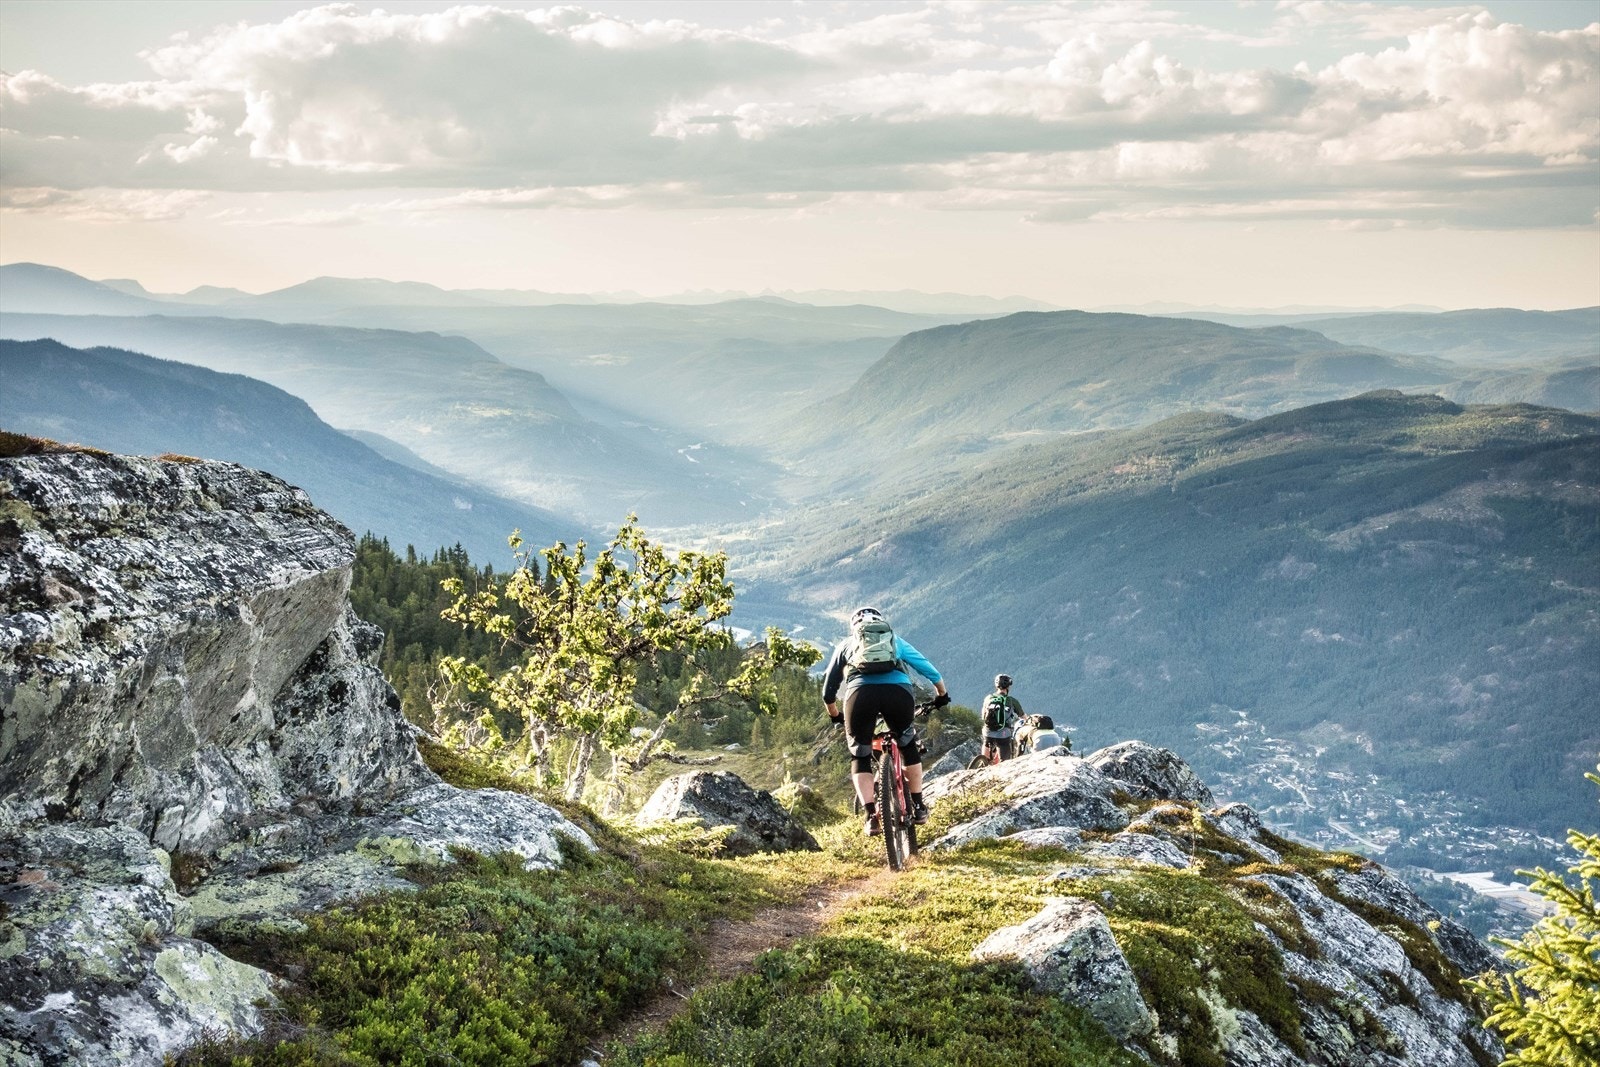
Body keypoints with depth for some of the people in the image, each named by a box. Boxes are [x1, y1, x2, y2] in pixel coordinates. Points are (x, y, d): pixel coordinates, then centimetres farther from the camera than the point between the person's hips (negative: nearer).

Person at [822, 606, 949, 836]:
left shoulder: (846, 644, 33)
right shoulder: (895, 640, 33)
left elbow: (828, 690, 36)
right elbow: (928, 669, 34)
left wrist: (835, 716, 52)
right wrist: (942, 695, 51)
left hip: (860, 693, -1)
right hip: (898, 690, 1)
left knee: (860, 757, 16)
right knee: (908, 746, 27)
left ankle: (872, 816, 1)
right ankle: (918, 806, 25)